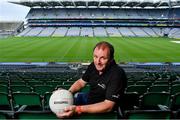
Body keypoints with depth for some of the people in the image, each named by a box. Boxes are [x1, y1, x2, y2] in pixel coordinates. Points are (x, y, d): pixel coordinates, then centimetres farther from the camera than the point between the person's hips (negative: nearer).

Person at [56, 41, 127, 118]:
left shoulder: (117, 75, -30)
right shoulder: (94, 66, -8)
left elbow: (108, 106, -33)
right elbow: (81, 82, 6)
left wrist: (78, 109, -41)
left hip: (103, 112, -7)